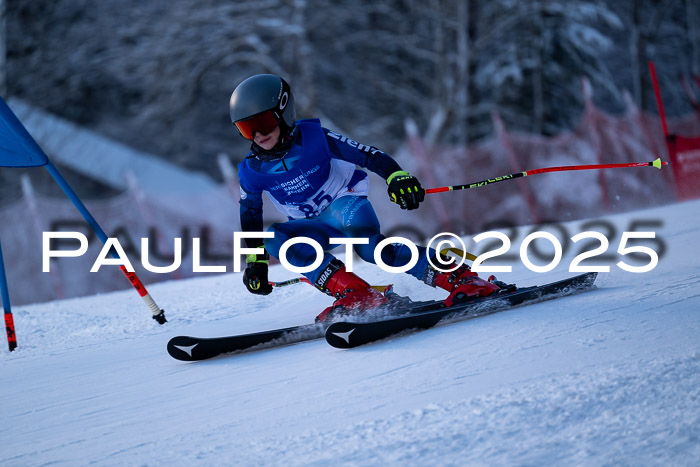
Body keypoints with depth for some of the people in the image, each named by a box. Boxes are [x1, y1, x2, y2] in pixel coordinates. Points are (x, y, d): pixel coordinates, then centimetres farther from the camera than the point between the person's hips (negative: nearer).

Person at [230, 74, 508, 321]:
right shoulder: (252, 171, -6)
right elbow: (251, 216, 9)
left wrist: (397, 176, -33)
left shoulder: (313, 137, -16)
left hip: (347, 204, -4)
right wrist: (255, 261, 6)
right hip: (315, 228, 4)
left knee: (370, 247, -37)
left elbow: (367, 155, -16)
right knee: (274, 238, -28)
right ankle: (355, 294, -35)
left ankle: (460, 277, -34)